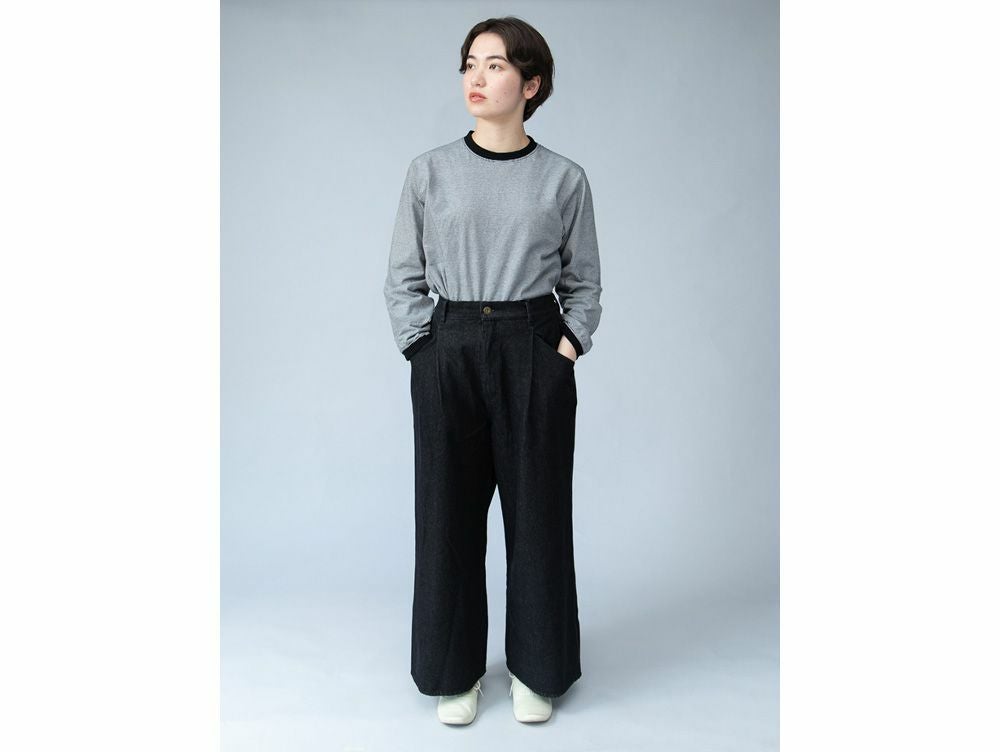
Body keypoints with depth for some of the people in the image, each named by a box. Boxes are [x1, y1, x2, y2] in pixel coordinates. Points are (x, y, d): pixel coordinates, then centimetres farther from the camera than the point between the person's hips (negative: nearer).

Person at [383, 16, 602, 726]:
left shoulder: (564, 178, 2)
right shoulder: (430, 171, 3)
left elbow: (583, 282, 9)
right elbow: (403, 276, 6)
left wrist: (570, 344, -4)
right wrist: (424, 349, -4)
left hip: (535, 352, 0)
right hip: (448, 352, 1)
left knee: (538, 508, 6)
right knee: (449, 509, 7)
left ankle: (536, 669, 26)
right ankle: (456, 670, 26)